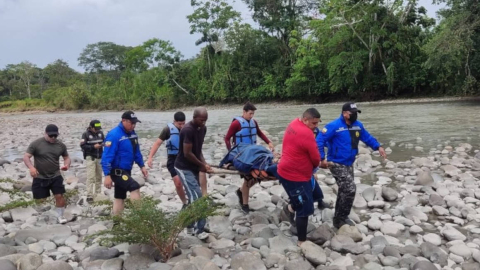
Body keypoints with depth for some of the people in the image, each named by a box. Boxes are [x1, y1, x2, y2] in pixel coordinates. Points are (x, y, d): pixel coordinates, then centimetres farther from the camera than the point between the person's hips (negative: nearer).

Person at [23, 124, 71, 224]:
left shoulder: (61, 145, 0)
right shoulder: (36, 144, -10)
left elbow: (66, 157, 12)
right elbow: (26, 157, -12)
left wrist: (67, 165, -12)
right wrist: (31, 167, -32)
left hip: (56, 176, 2)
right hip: (40, 177, -2)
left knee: (59, 196, -4)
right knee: (40, 199, 5)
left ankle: (60, 216, 14)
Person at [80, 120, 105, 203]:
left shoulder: (100, 133, 4)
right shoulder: (86, 134, -9)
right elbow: (82, 146, -13)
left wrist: (103, 144, -10)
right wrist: (93, 147, -22)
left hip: (99, 157, 5)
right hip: (90, 157, -5)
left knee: (99, 176, 12)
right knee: (90, 177, -10)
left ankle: (98, 193, 23)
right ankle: (89, 196, -10)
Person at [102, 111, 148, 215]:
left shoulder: (132, 133, 5)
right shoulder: (114, 135, -20)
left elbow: (136, 151, 18)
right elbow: (107, 156, -21)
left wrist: (142, 166, 15)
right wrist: (107, 175, -24)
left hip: (126, 170, 9)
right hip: (116, 171, -9)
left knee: (120, 197, 14)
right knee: (135, 187, -22)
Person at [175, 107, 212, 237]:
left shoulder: (203, 129, 4)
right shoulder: (188, 130, -23)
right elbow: (187, 153, -23)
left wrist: (204, 164, -2)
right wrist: (202, 165, -12)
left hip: (194, 167, 9)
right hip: (184, 168, -9)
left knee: (193, 197, 13)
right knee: (197, 197, -12)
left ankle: (190, 227, 25)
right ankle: (199, 229, -4)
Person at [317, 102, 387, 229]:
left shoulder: (358, 125, 3)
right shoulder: (334, 126, -19)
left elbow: (367, 137, 19)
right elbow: (319, 141, -19)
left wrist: (378, 147, 6)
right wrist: (322, 159, -24)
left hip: (348, 164, 8)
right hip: (336, 164, -8)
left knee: (345, 190, 15)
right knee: (350, 189, -16)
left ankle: (340, 218, 32)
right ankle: (340, 219, -1)